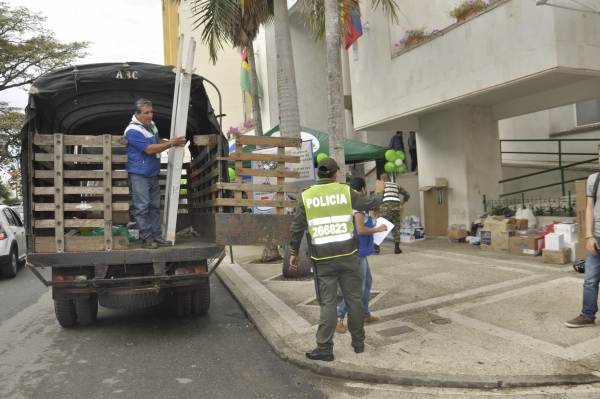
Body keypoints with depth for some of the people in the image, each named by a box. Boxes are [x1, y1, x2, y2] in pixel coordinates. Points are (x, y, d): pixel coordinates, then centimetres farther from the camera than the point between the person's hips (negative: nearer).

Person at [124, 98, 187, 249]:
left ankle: (156, 235, 18)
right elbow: (149, 149, -24)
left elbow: (157, 141, 25)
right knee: (142, 207, -5)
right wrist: (171, 143, -20)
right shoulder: (133, 131, -18)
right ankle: (147, 237, 1)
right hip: (138, 175, -9)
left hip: (153, 174, 9)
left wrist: (175, 141, 7)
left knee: (155, 206, 11)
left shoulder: (152, 125, 9)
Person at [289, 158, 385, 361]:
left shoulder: (307, 195, 1)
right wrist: (379, 192, 30)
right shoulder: (345, 191, -1)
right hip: (347, 253, 0)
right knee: (354, 298, 11)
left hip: (323, 257, 0)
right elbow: (371, 203, 9)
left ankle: (324, 348, 6)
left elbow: (297, 227, 4)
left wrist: (294, 252, 14)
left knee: (328, 302, 5)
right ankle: (358, 342, 22)